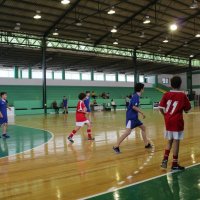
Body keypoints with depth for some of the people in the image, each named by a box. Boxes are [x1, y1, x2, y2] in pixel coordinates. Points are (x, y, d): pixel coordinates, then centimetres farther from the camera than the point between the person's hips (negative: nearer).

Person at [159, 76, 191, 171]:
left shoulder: (166, 95, 1)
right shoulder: (183, 95, -5)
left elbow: (161, 108, -3)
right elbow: (187, 110, -1)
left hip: (168, 121, 4)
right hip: (177, 121, -4)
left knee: (169, 141, 18)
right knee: (176, 142, 3)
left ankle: (165, 160, 15)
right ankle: (174, 164, 10)